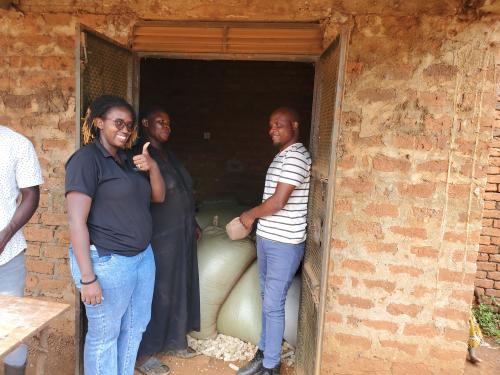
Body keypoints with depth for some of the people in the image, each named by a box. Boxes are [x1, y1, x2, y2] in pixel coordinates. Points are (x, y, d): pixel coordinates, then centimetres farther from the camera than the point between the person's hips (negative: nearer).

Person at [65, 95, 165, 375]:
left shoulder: (128, 159, 10)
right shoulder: (86, 159, -12)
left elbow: (158, 197, 12)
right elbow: (76, 221, -17)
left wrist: (153, 167, -7)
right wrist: (87, 278, -20)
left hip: (143, 257, 8)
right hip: (108, 262, -8)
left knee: (134, 327, 21)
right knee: (104, 335, 10)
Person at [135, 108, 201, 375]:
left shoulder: (168, 155, 13)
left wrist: (193, 225, 20)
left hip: (182, 235, 9)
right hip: (160, 236, -8)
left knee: (179, 287, 17)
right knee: (157, 292, 1)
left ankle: (174, 340, 34)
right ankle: (143, 353, 19)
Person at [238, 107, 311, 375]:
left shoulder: (296, 156, -16)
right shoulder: (282, 156, 15)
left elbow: (278, 202, -22)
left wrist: (250, 214, -7)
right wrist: (255, 218, 7)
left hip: (284, 243, -9)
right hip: (267, 238, 9)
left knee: (273, 305, 0)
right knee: (267, 299, 17)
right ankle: (263, 354, 32)